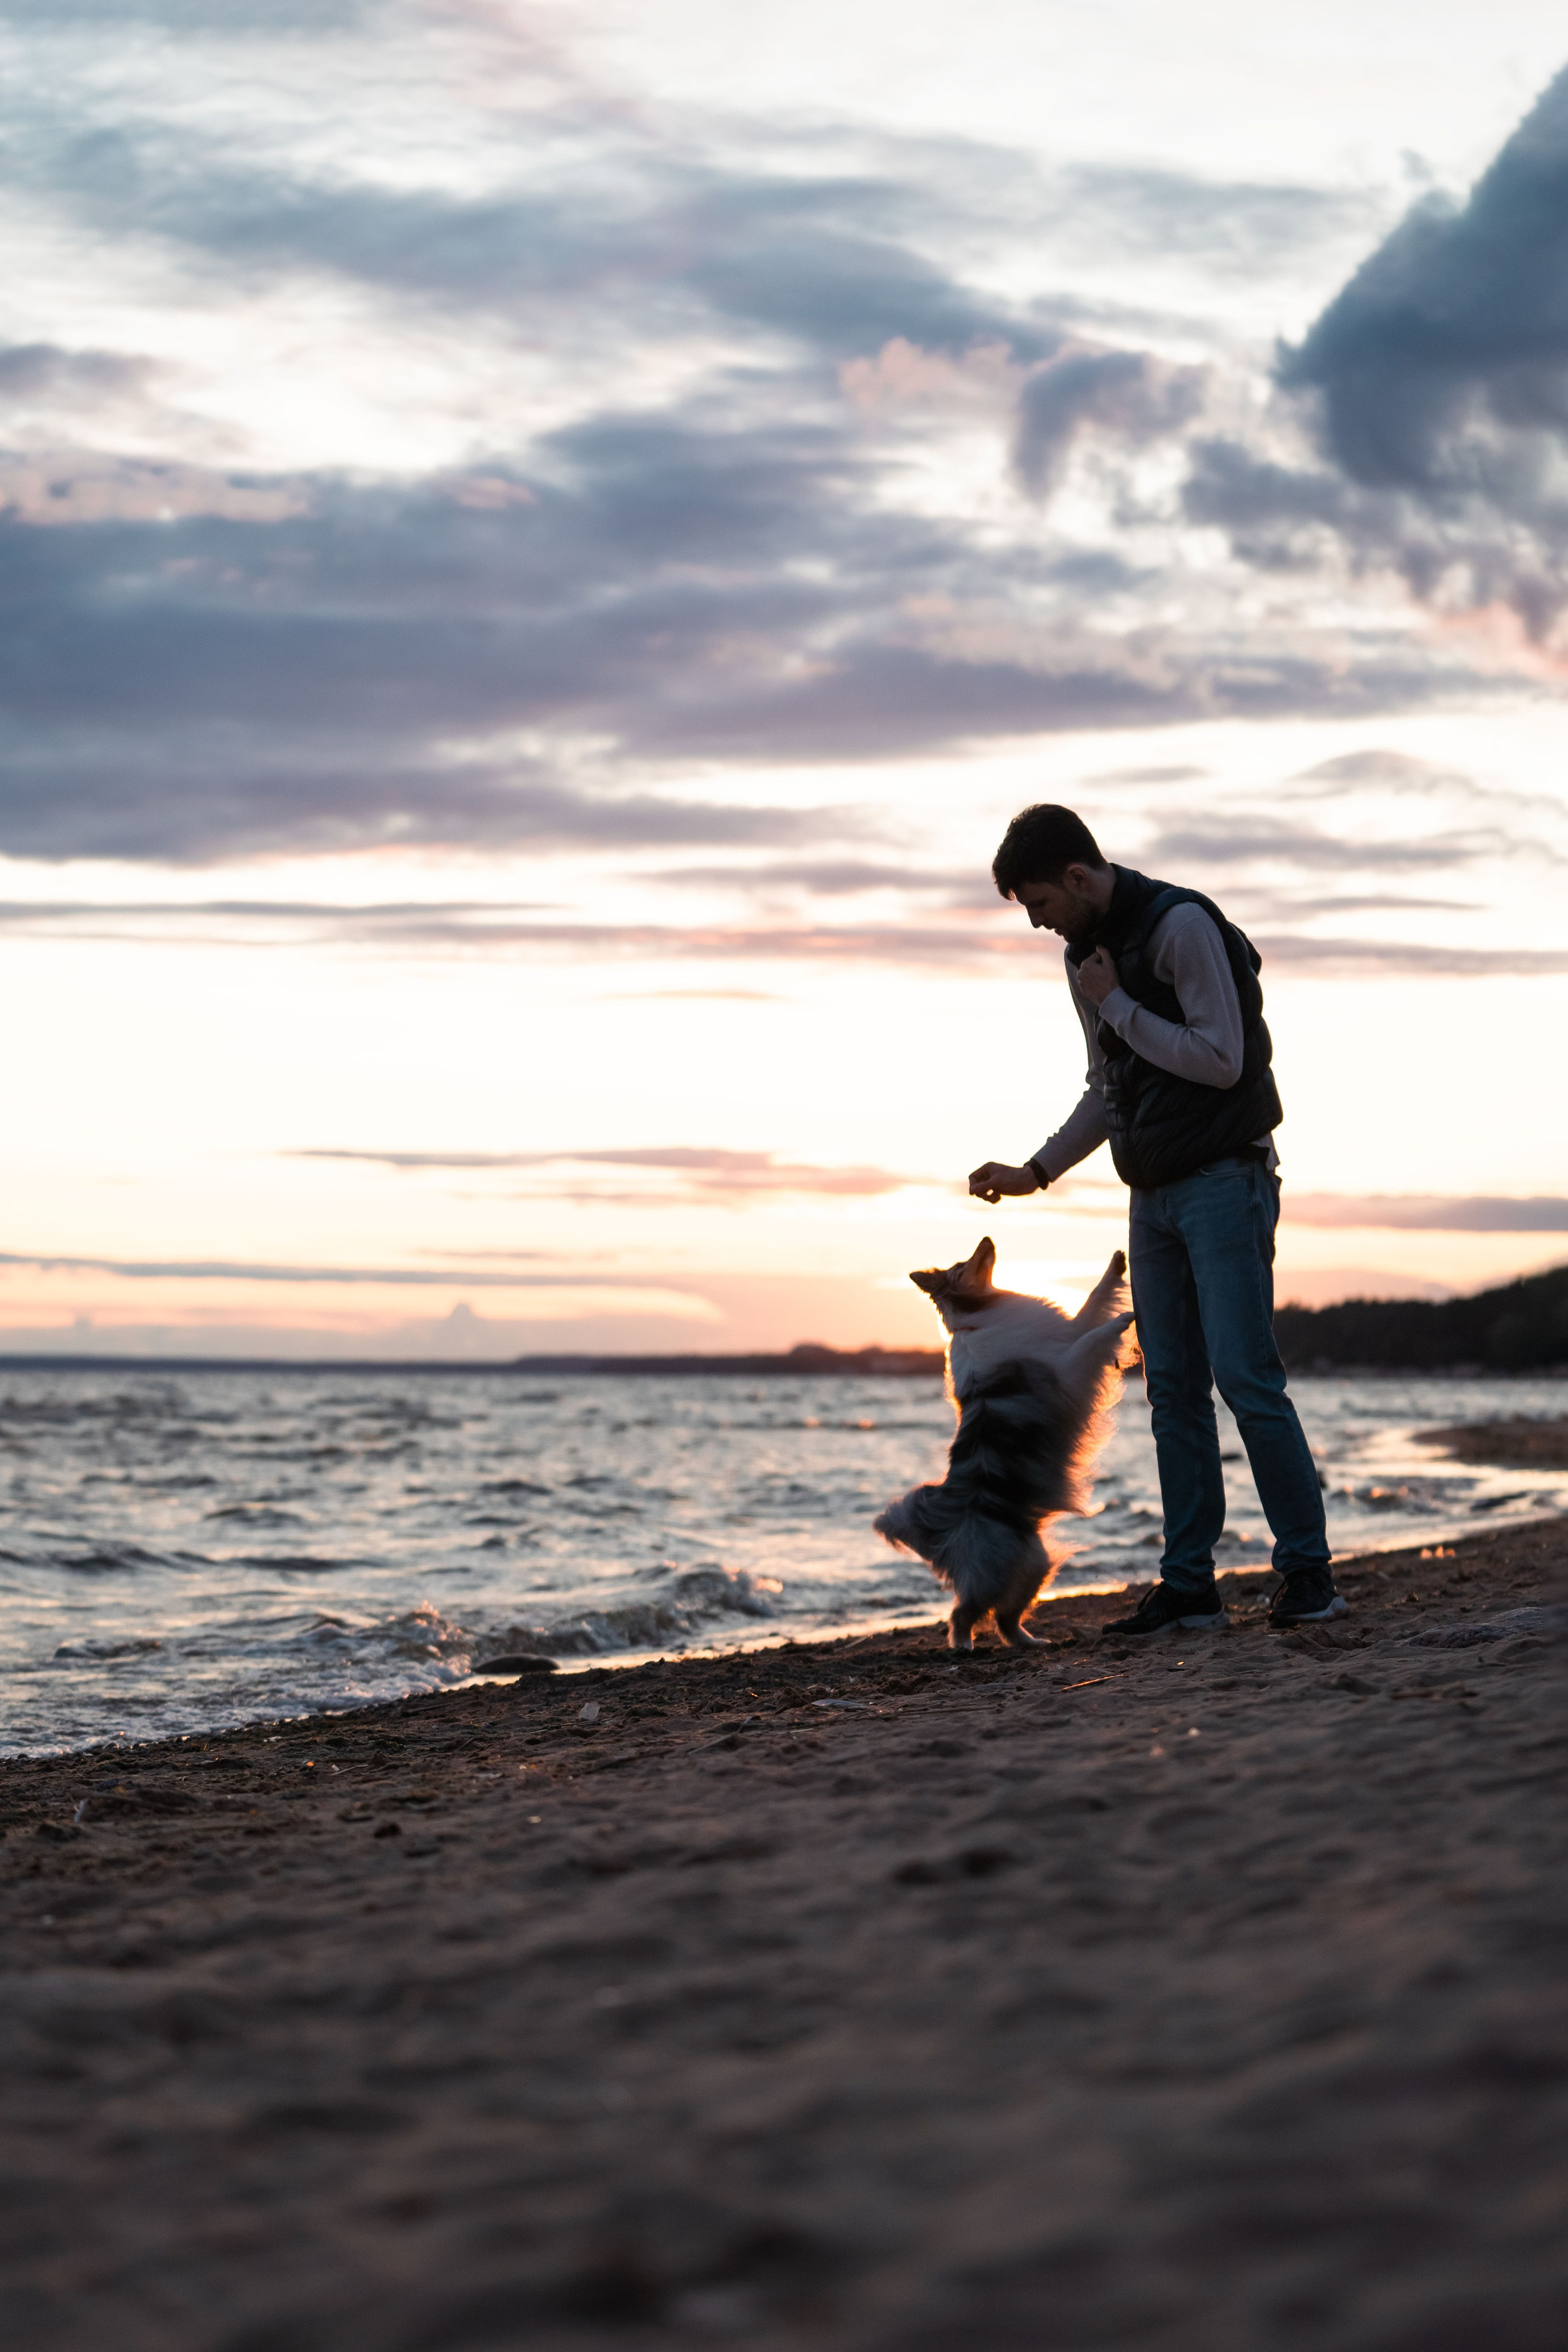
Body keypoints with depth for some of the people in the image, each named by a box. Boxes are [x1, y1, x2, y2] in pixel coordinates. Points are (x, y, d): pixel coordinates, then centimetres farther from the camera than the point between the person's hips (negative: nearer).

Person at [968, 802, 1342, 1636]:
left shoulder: (1182, 925, -12)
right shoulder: (1087, 957, 13)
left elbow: (1221, 1060, -19)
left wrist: (1117, 1005, -13)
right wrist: (1035, 1171, 14)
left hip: (1224, 1182, -8)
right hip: (1154, 1197, 8)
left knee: (1246, 1377, -13)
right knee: (1174, 1391, 4)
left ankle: (1307, 1571, -8)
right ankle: (1189, 1582, 6)